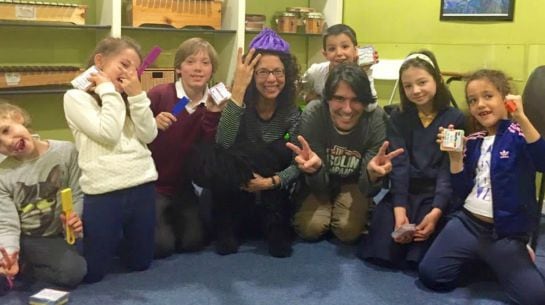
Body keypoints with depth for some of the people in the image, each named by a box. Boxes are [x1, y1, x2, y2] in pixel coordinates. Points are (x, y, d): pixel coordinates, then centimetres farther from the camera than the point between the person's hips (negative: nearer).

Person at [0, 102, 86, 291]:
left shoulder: (66, 152, -8)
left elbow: (78, 194, -3)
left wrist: (76, 218, -26)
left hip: (53, 239, 1)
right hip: (19, 239, 0)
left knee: (74, 270, -31)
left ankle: (21, 268, -5)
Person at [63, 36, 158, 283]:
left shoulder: (126, 97, 16)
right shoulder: (75, 97, -3)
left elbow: (149, 135, 2)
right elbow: (108, 134, -16)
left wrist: (137, 94, -6)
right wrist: (109, 90, -7)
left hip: (142, 186, 5)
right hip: (104, 193, -5)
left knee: (140, 264, 15)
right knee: (92, 273, 4)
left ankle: (118, 242, 43)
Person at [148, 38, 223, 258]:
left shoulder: (213, 103, -2)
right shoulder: (159, 95, -15)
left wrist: (213, 114, -21)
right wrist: (152, 125, -31)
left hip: (184, 187, 4)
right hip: (152, 185, -4)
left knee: (193, 241, -5)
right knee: (161, 245, -16)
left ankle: (170, 219, 26)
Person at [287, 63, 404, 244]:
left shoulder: (376, 118, -28)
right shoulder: (313, 114, -28)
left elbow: (367, 188, -22)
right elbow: (319, 186, -24)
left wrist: (373, 174, -48)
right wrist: (315, 168, -49)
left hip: (354, 183, 0)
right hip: (320, 182, 0)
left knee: (349, 230, -23)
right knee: (310, 228, -22)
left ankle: (361, 209, 12)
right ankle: (329, 206, 12)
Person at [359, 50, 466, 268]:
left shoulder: (455, 119, -1)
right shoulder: (398, 118, 5)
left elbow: (449, 170, -7)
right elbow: (398, 165, -5)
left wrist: (436, 211, -22)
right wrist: (399, 209, -19)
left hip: (438, 194, -2)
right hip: (404, 191, 2)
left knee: (422, 259, -25)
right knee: (381, 251, -18)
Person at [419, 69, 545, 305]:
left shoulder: (518, 135, -6)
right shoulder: (474, 141, 11)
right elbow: (462, 191, 9)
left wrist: (521, 118, -34)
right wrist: (455, 156, -6)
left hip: (506, 232, -5)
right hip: (468, 222, 5)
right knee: (430, 274, -8)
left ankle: (504, 260, 11)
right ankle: (479, 259, 16)